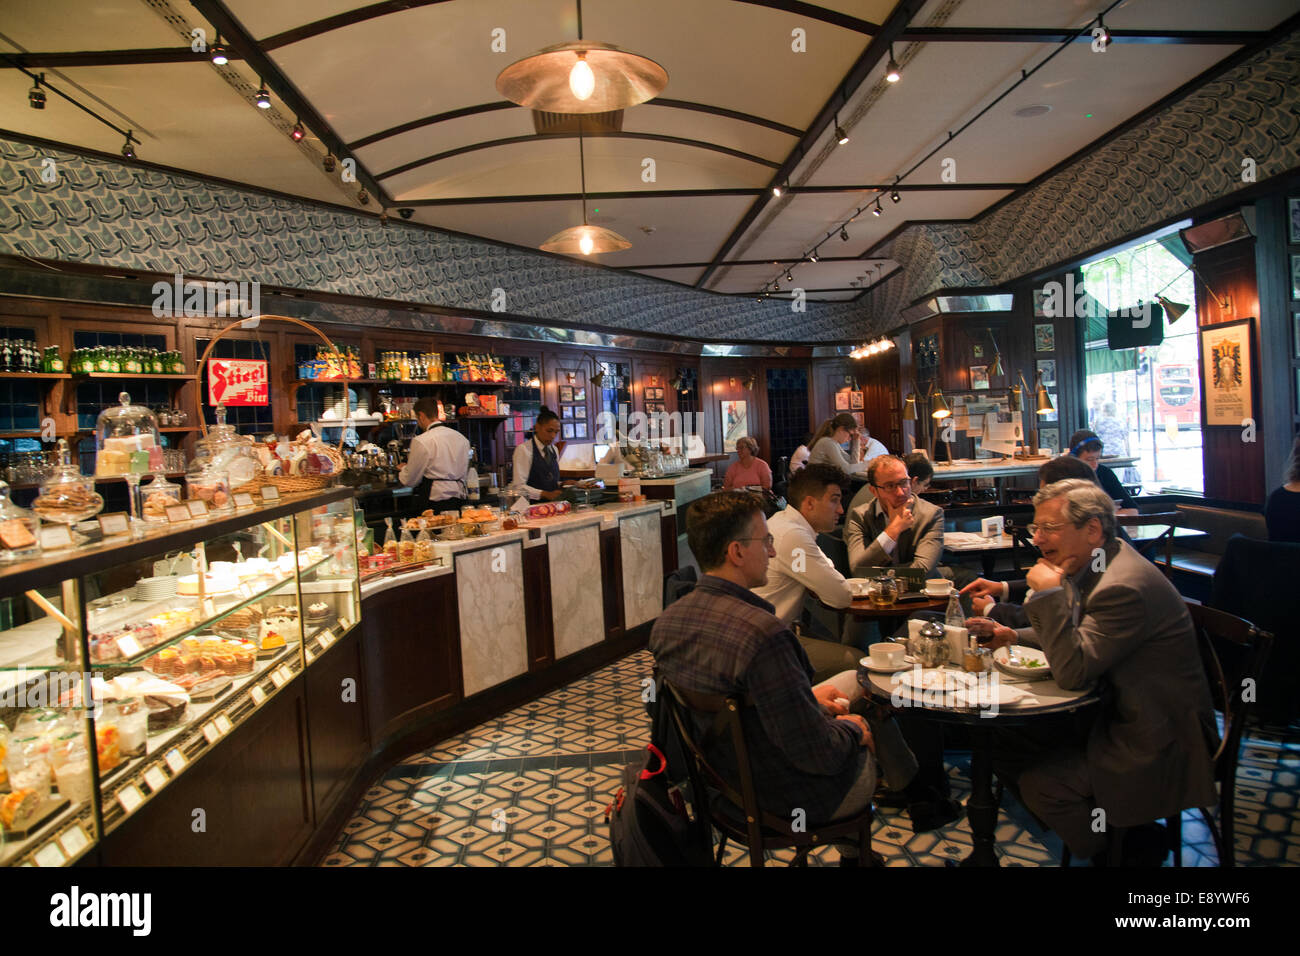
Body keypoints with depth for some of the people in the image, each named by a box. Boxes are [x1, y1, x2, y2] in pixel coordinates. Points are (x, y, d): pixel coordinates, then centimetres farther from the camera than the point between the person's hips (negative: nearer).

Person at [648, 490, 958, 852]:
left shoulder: (667, 621, -9)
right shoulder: (763, 632, -36)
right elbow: (816, 752, -30)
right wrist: (851, 729, -8)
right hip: (802, 799, -7)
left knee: (856, 679, 24)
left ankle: (917, 795, 41)